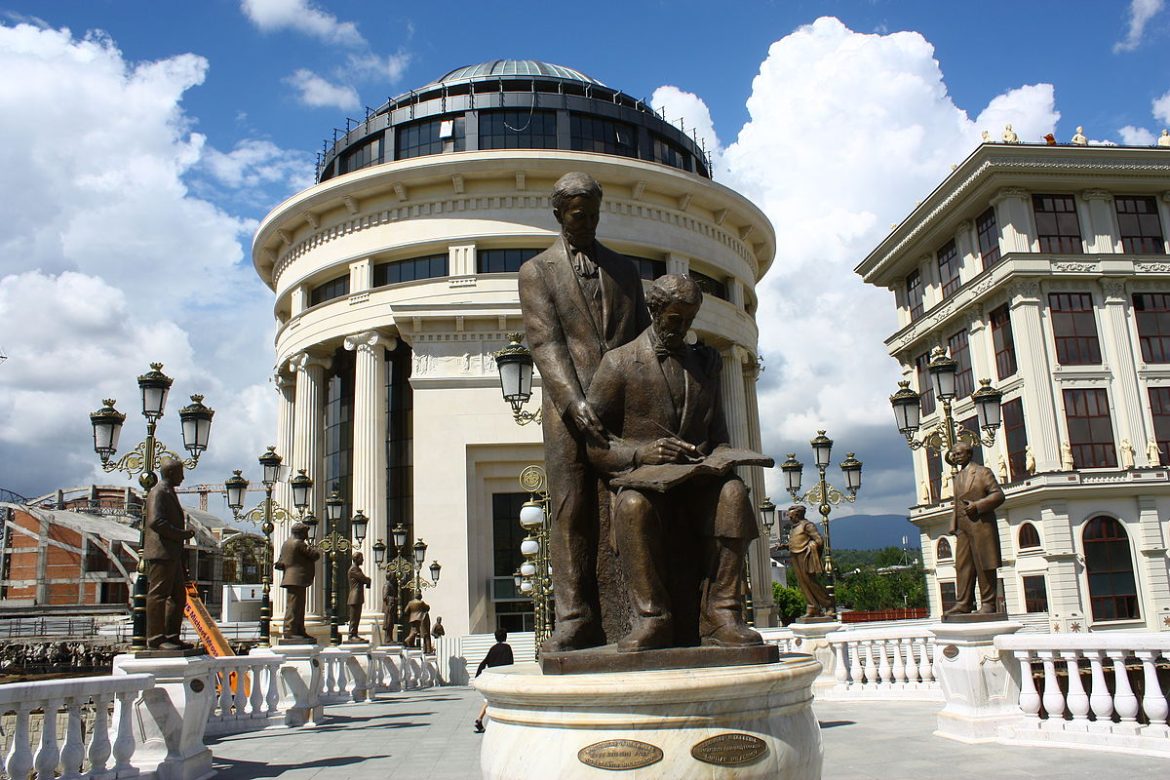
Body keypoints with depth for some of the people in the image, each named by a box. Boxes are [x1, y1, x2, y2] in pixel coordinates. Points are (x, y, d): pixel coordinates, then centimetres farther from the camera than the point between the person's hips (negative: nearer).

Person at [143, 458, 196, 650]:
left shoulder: (169, 492, 23)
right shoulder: (158, 492, -9)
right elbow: (156, 522, -23)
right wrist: (183, 534, -17)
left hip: (172, 554, 11)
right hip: (160, 553, -10)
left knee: (179, 595, 11)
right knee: (158, 595, -7)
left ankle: (171, 636, 16)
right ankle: (155, 639, -5)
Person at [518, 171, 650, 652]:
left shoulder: (624, 269, 23)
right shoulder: (537, 271, 13)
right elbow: (545, 341, -1)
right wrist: (574, 402, -17)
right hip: (569, 404, -2)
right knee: (573, 512, -6)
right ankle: (576, 621, -5)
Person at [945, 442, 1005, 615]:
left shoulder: (983, 472, 0)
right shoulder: (958, 477, 21)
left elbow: (998, 495, -7)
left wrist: (978, 505, -18)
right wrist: (954, 526, 12)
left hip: (981, 525, -6)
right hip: (963, 528, 6)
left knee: (984, 566, -3)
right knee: (963, 566, 0)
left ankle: (988, 604, 2)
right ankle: (963, 604, 0)